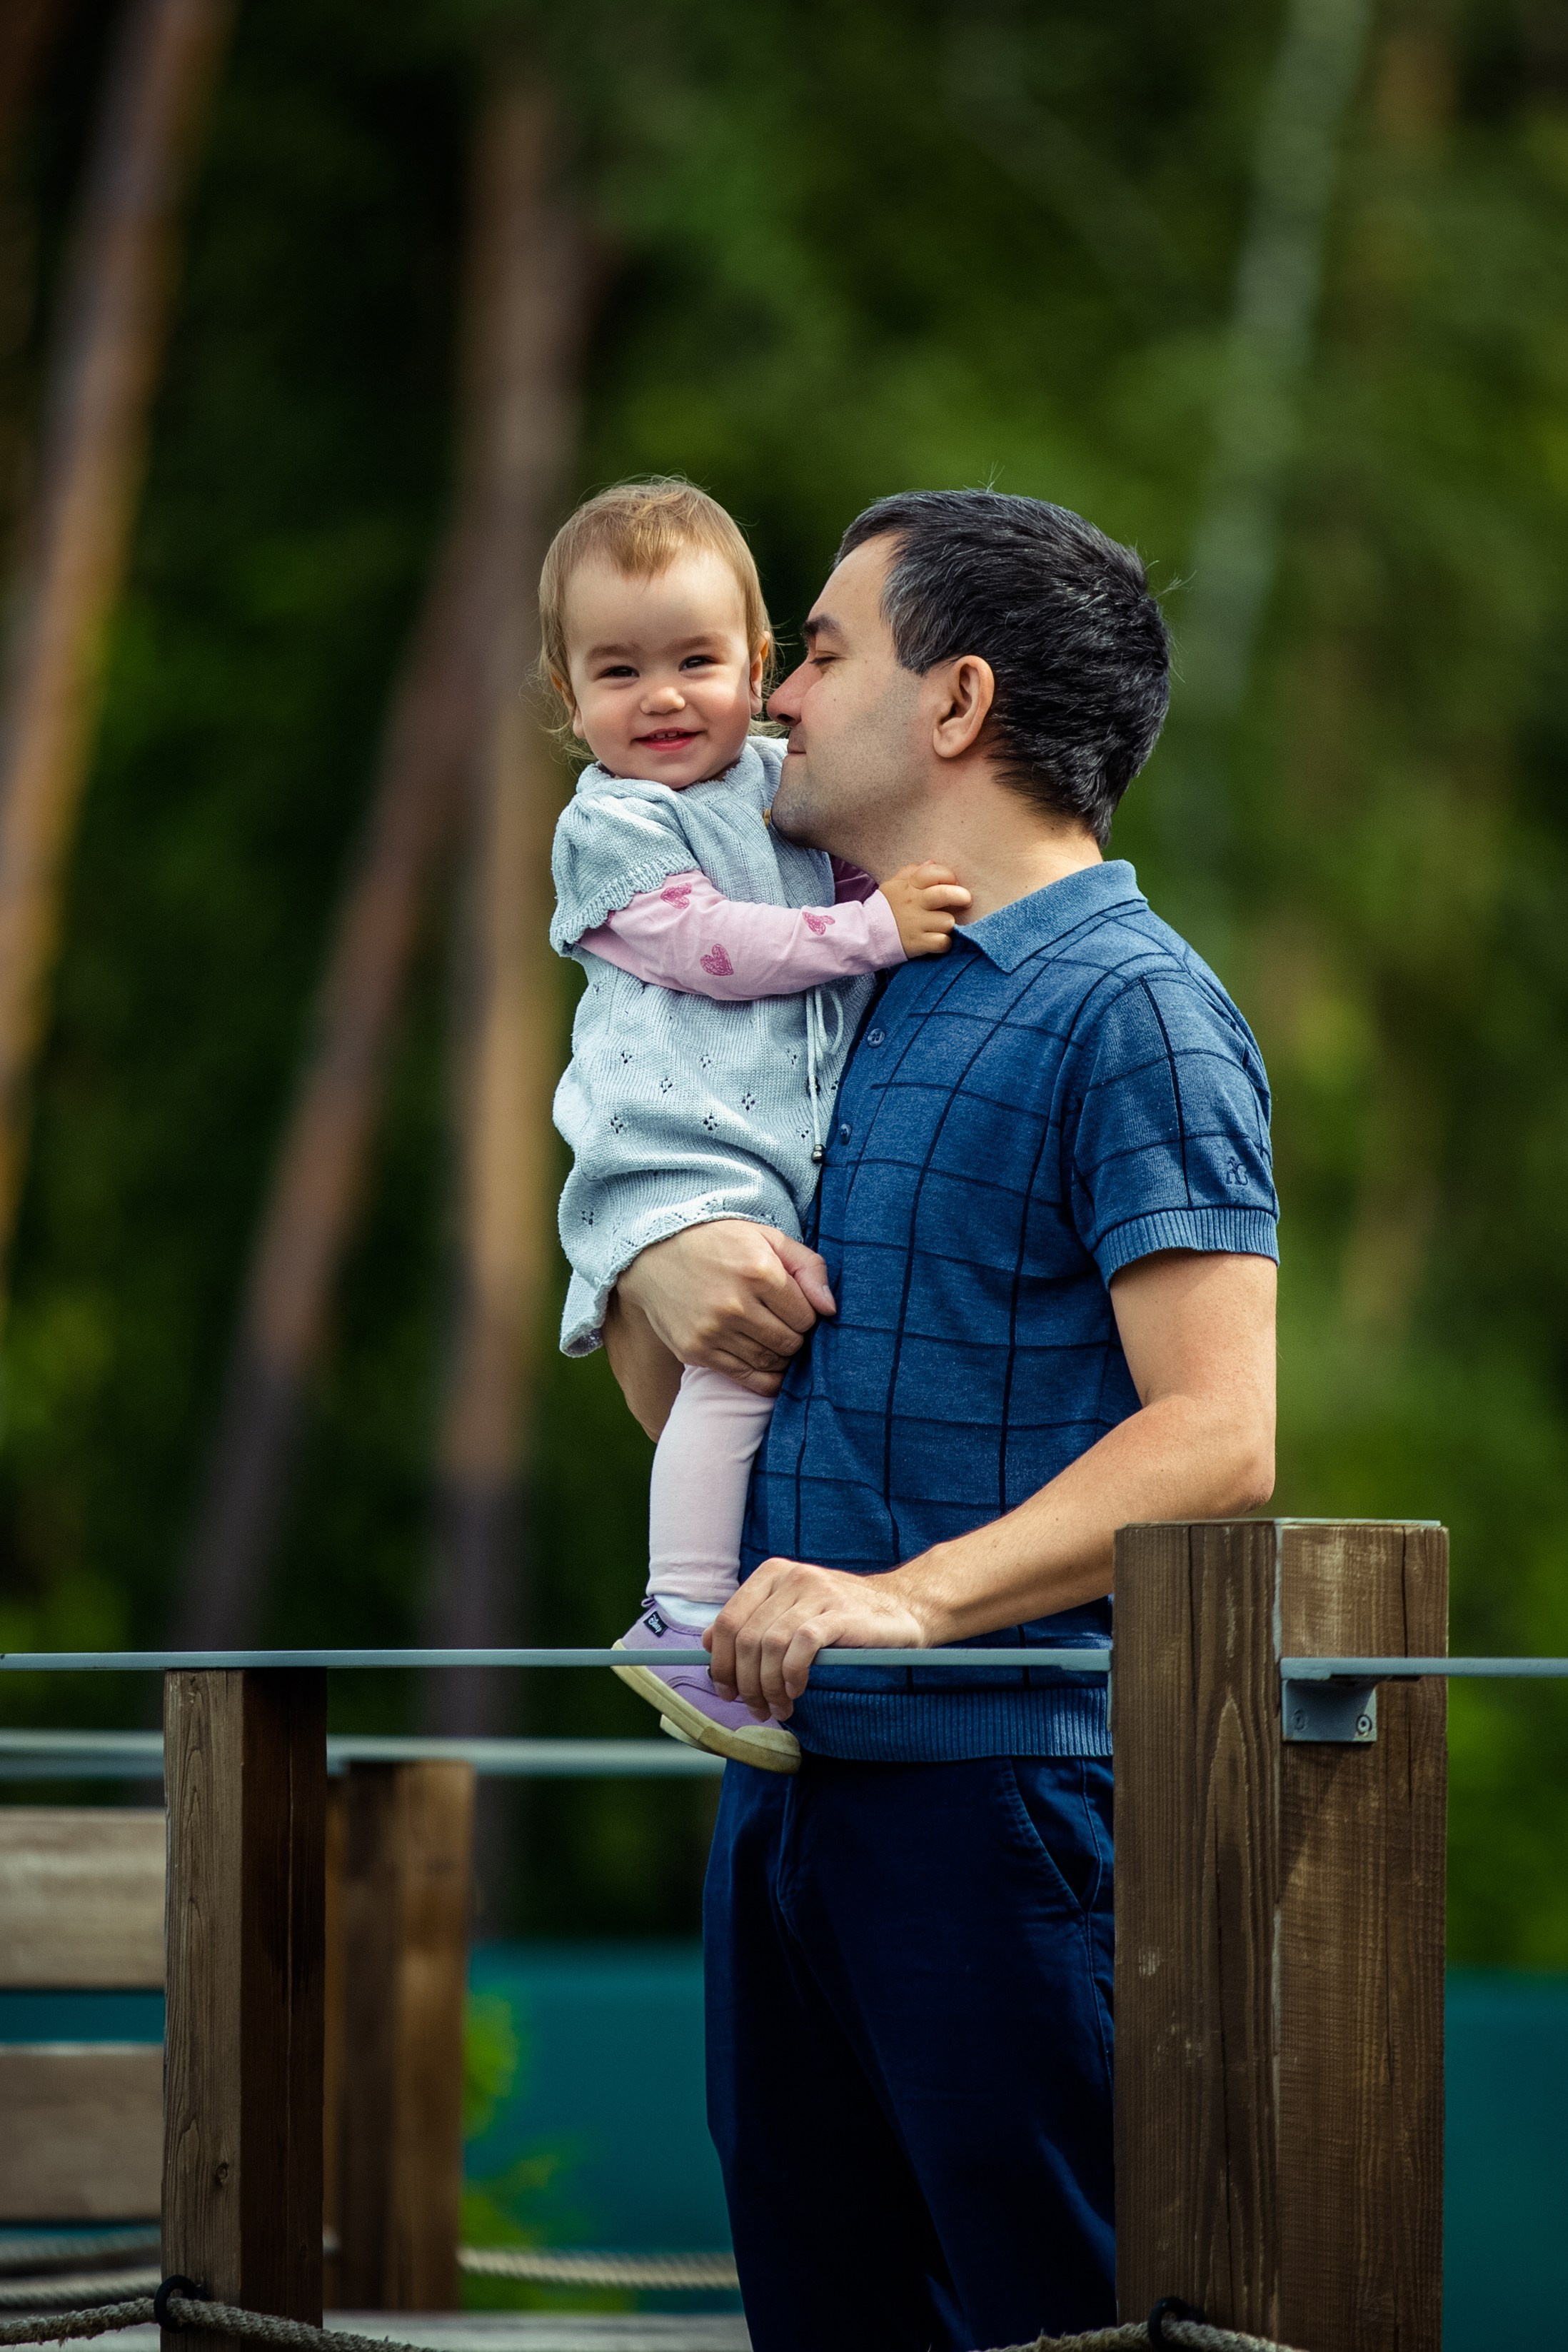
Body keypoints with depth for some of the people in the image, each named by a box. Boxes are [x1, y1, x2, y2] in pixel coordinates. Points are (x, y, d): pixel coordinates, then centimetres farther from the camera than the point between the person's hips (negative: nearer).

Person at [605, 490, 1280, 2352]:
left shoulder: (1126, 1009, -8)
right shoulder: (848, 997, 19)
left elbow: (1220, 1436, -18)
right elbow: (668, 1409, 25)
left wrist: (916, 1595, -28)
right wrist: (659, 1276, 2)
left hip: (1009, 1779, -8)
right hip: (787, 1770, 8)